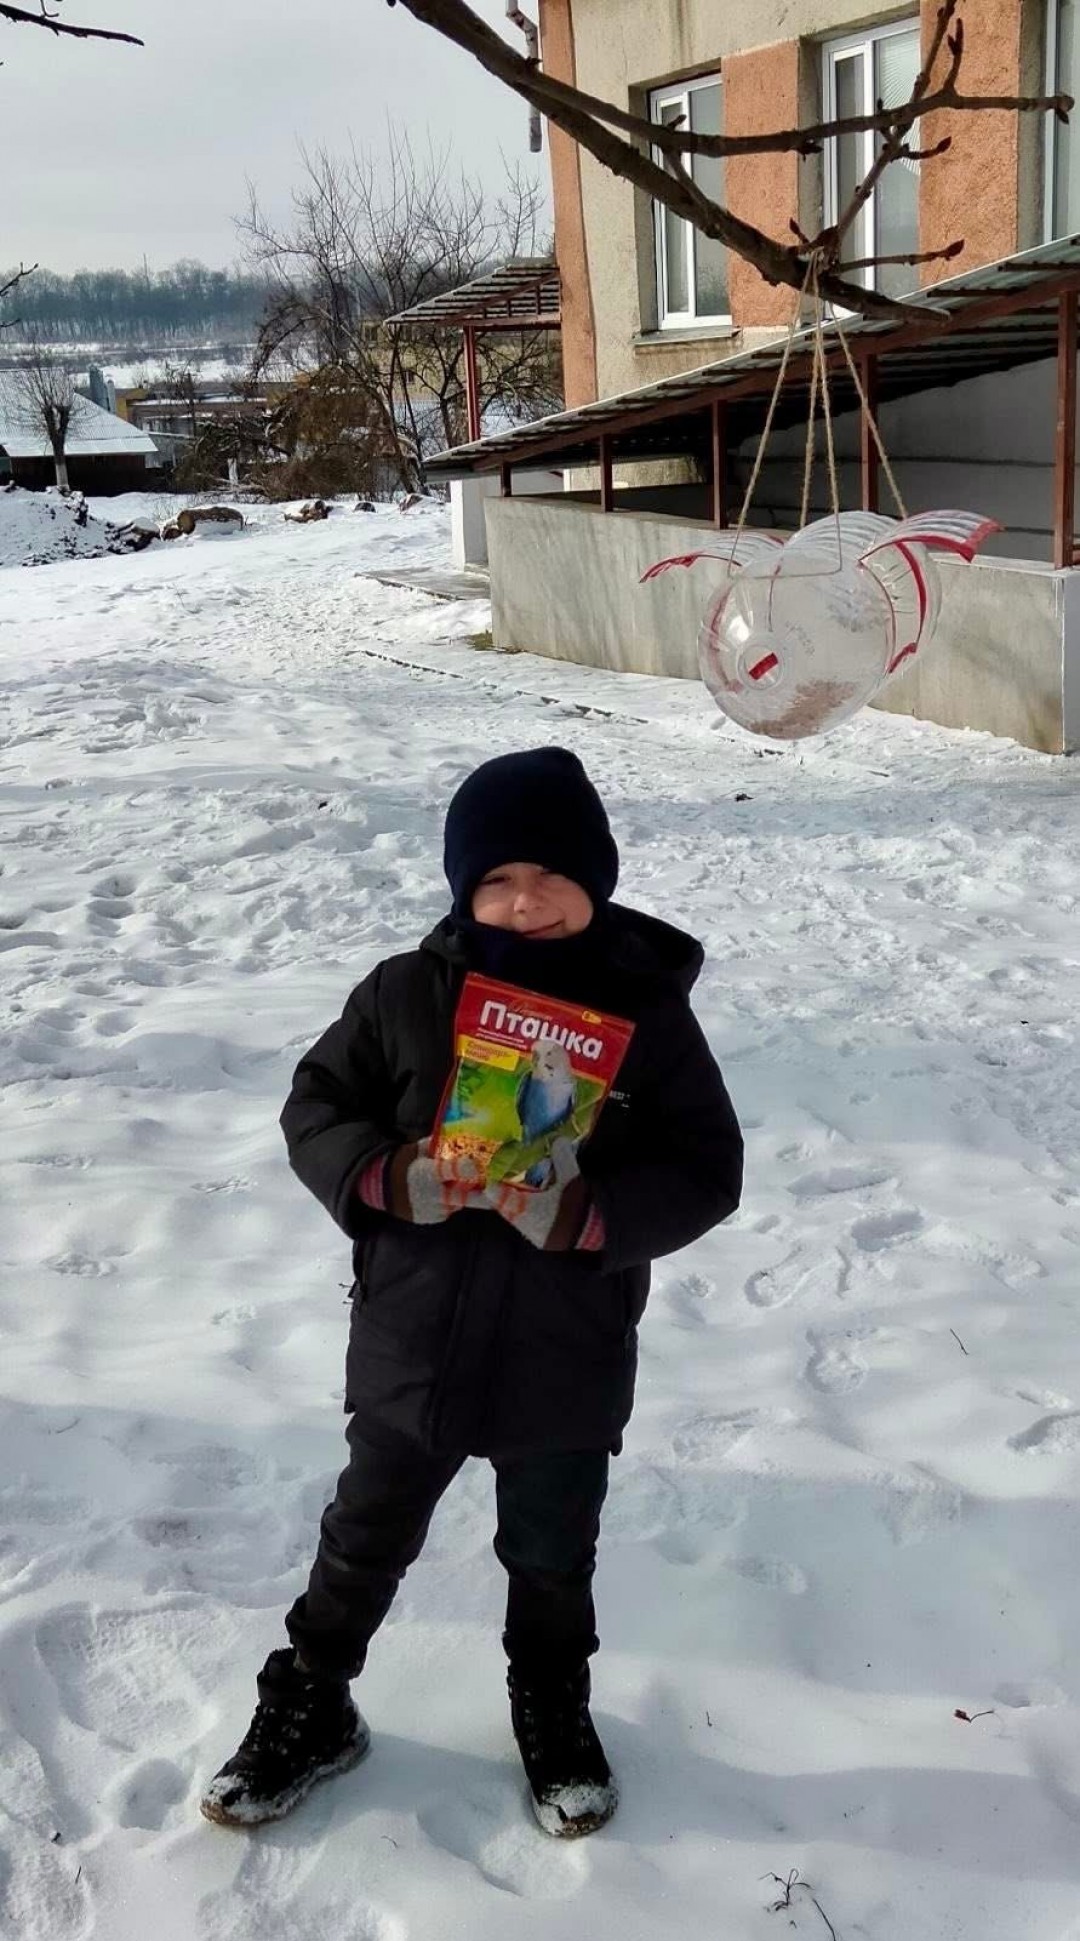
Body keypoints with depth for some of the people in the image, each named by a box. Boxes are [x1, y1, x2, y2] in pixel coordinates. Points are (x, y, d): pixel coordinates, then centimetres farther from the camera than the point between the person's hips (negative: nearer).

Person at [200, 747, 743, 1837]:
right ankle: (309, 1709, 45)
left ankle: (553, 1715, 50)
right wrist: (388, 1178, -23)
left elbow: (706, 1171, -11)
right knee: (364, 1545, 21)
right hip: (409, 1351, 1)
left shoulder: (648, 1012, -13)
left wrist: (583, 1213, -27)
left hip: (568, 1370, 0)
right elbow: (314, 1109, -3)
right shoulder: (407, 992, -11)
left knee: (551, 1562, 23)